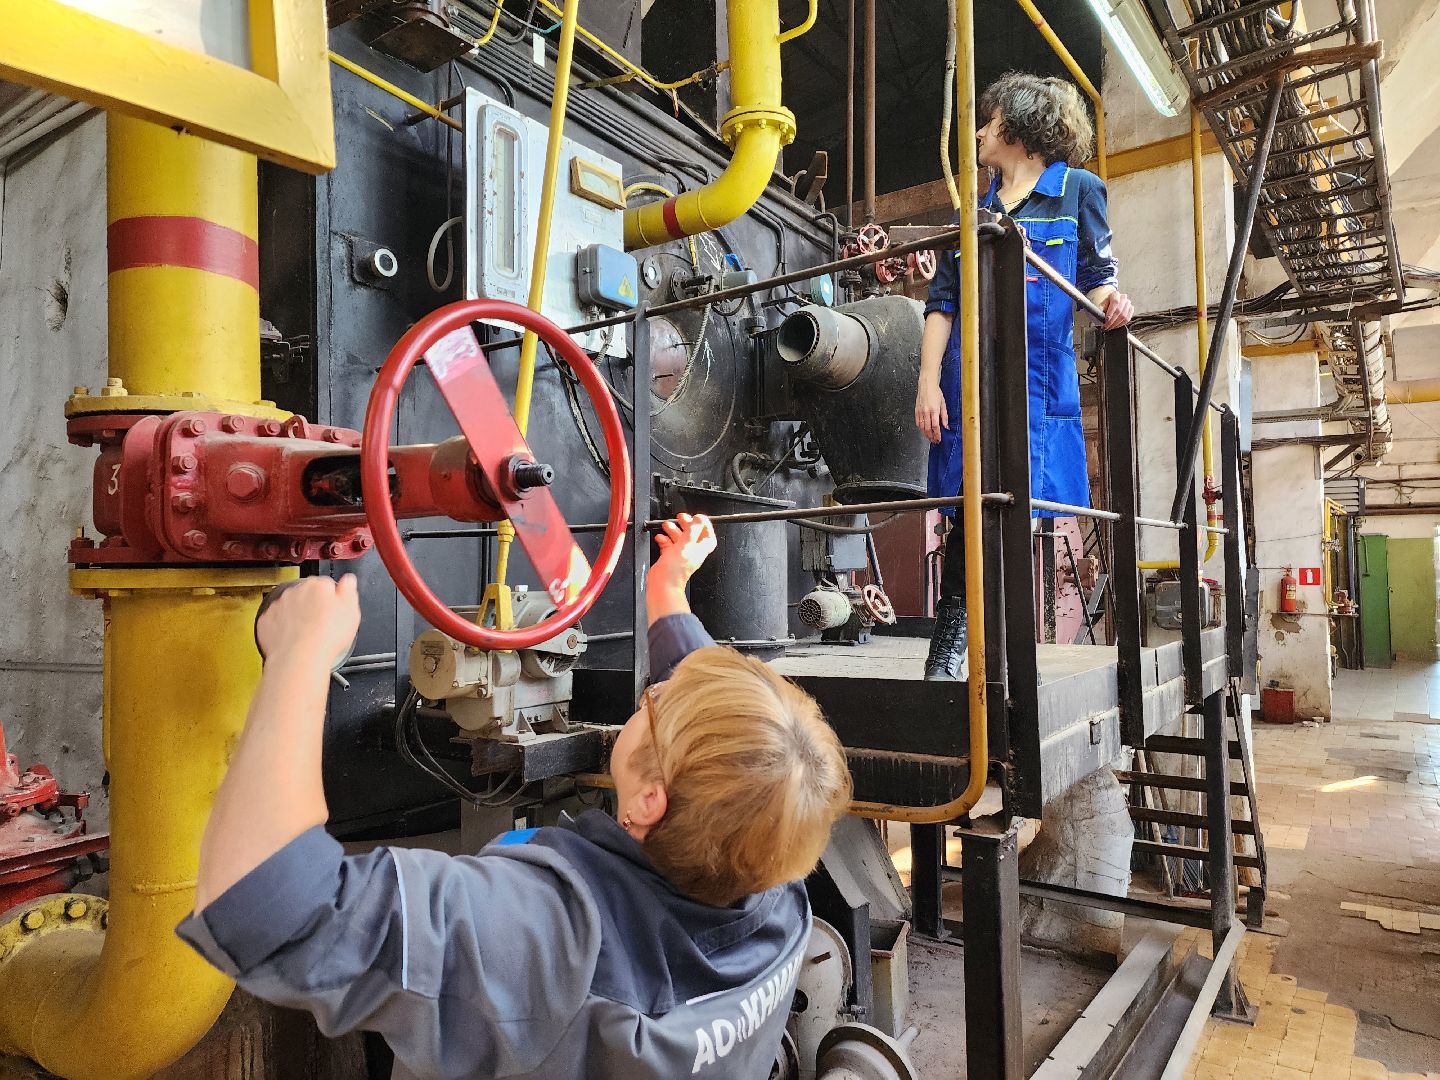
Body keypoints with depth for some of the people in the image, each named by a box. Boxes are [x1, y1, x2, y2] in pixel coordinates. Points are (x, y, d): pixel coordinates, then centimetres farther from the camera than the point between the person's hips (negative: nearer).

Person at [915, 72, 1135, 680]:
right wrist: (929, 381, 0)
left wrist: (1111, 302, -17)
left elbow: (1098, 275, 8)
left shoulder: (1077, 189, 10)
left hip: (1038, 378, -2)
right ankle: (947, 652, 5)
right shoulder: (975, 205, 17)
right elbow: (942, 299, 11)